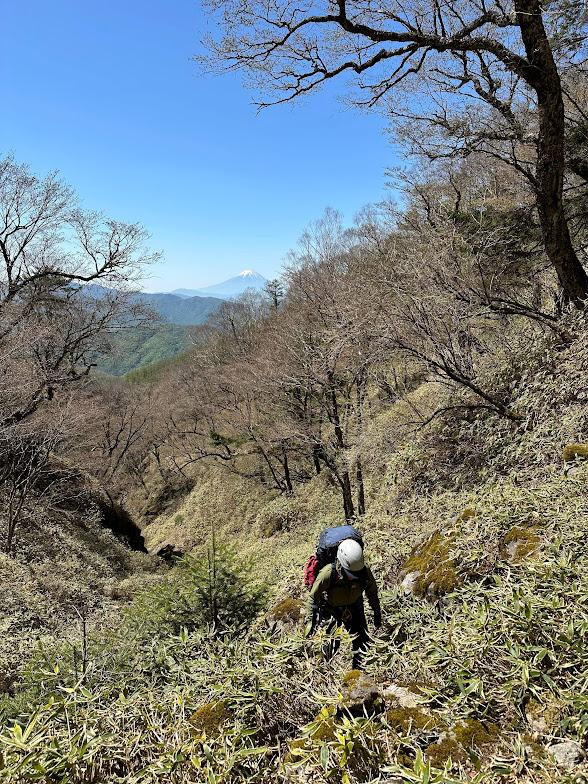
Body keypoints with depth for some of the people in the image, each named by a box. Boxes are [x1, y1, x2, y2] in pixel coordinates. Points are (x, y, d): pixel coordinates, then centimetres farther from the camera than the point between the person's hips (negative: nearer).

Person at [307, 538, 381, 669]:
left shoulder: (365, 571, -25)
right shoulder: (328, 573, -35)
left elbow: (372, 592, -2)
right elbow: (313, 597, -20)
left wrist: (377, 613, 9)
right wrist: (311, 622, -18)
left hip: (354, 608, 3)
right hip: (331, 610, -3)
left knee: (362, 641, -2)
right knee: (333, 642, -7)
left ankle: (358, 670, 21)